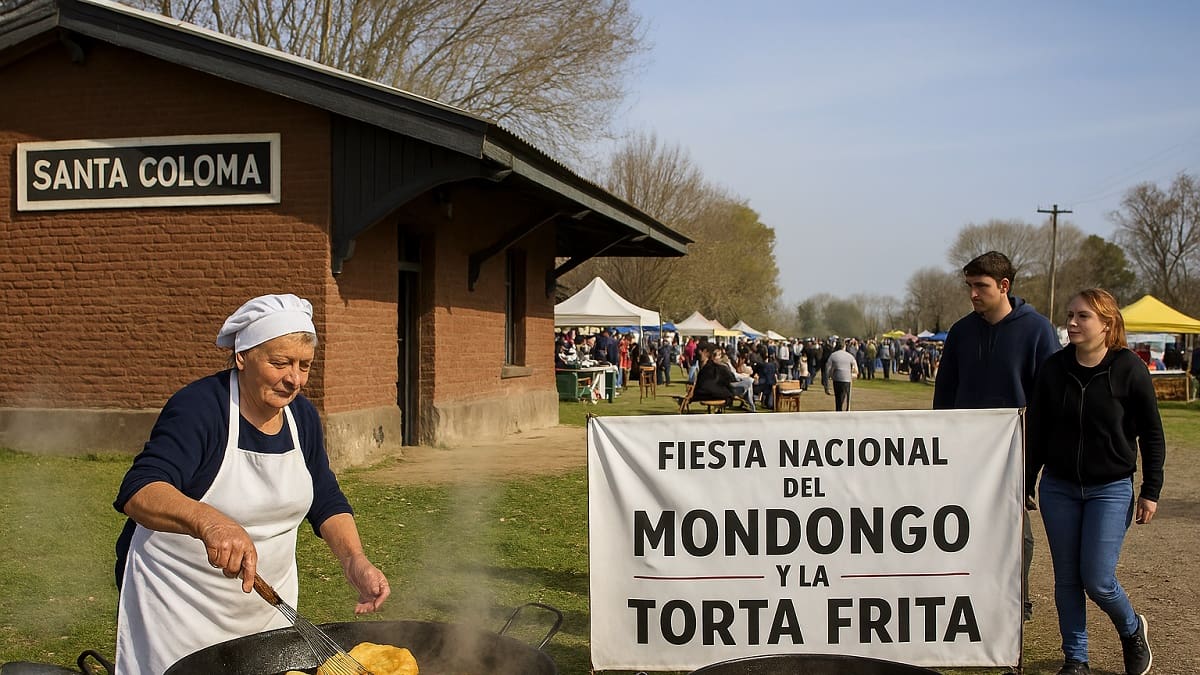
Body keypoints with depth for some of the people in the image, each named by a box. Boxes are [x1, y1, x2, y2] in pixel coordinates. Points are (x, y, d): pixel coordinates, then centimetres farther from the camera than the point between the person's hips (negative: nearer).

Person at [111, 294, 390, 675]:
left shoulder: (302, 416, 0)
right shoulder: (198, 408, -20)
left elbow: (327, 502, 6)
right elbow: (139, 491, -34)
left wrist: (354, 561, -14)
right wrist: (208, 520, -53)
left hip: (267, 597, 6)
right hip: (181, 604, -6)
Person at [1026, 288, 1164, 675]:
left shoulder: (1129, 369, -10)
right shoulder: (1053, 368, -2)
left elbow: (1152, 434, -2)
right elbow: (1036, 431, 7)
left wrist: (1151, 490, -3)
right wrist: (1027, 483, 10)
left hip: (1111, 489, -3)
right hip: (1058, 487, 3)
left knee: (1097, 580, -6)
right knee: (1066, 579, 6)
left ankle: (1132, 631, 25)